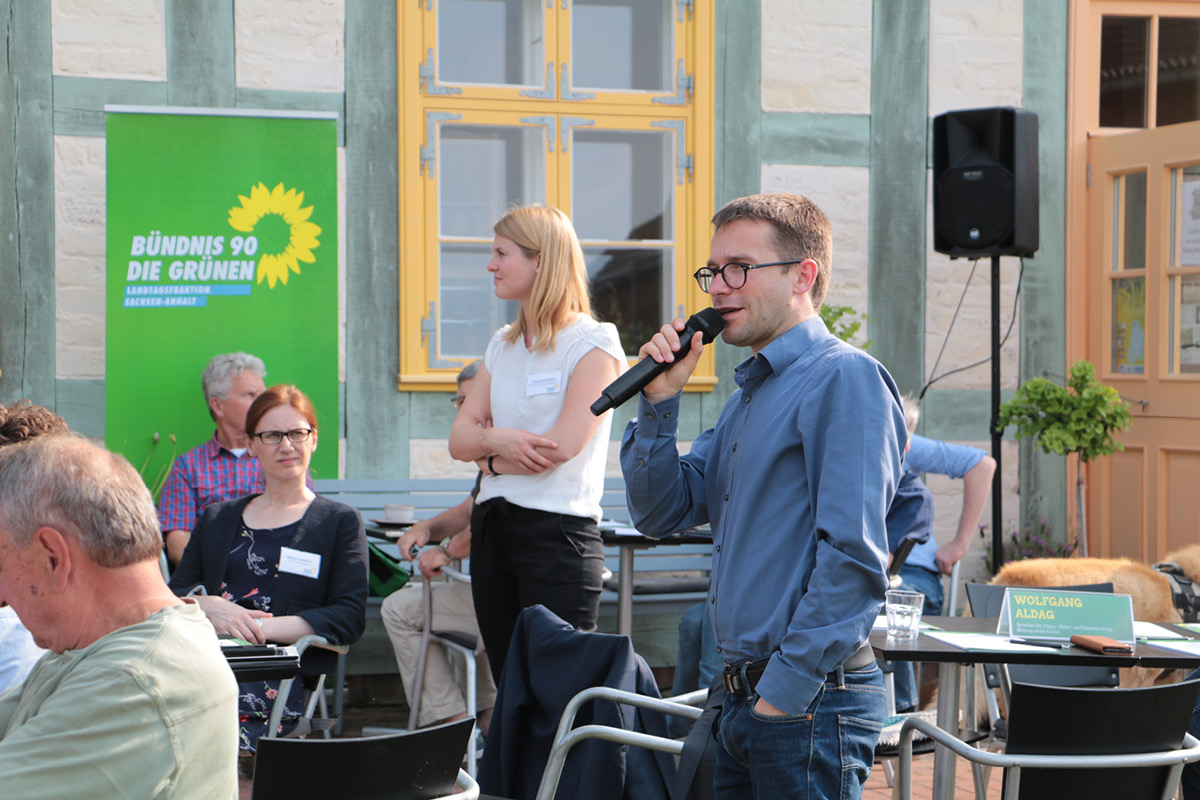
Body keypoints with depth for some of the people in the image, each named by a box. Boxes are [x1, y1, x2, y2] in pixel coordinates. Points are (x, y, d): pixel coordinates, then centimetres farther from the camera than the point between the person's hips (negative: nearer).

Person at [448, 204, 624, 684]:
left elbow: (561, 447, -16)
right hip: (492, 527, 7)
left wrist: (490, 460, -1)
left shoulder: (594, 343, -7)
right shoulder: (502, 345, 16)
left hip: (558, 533, -7)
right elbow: (459, 438, 9)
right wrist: (494, 438, -13)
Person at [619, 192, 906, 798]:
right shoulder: (749, 394, 17)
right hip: (743, 699, 9)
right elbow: (661, 513, 15)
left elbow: (853, 559, -20)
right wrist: (660, 400, 2)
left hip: (808, 703, -9)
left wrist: (785, 691, -19)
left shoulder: (845, 377, -12)